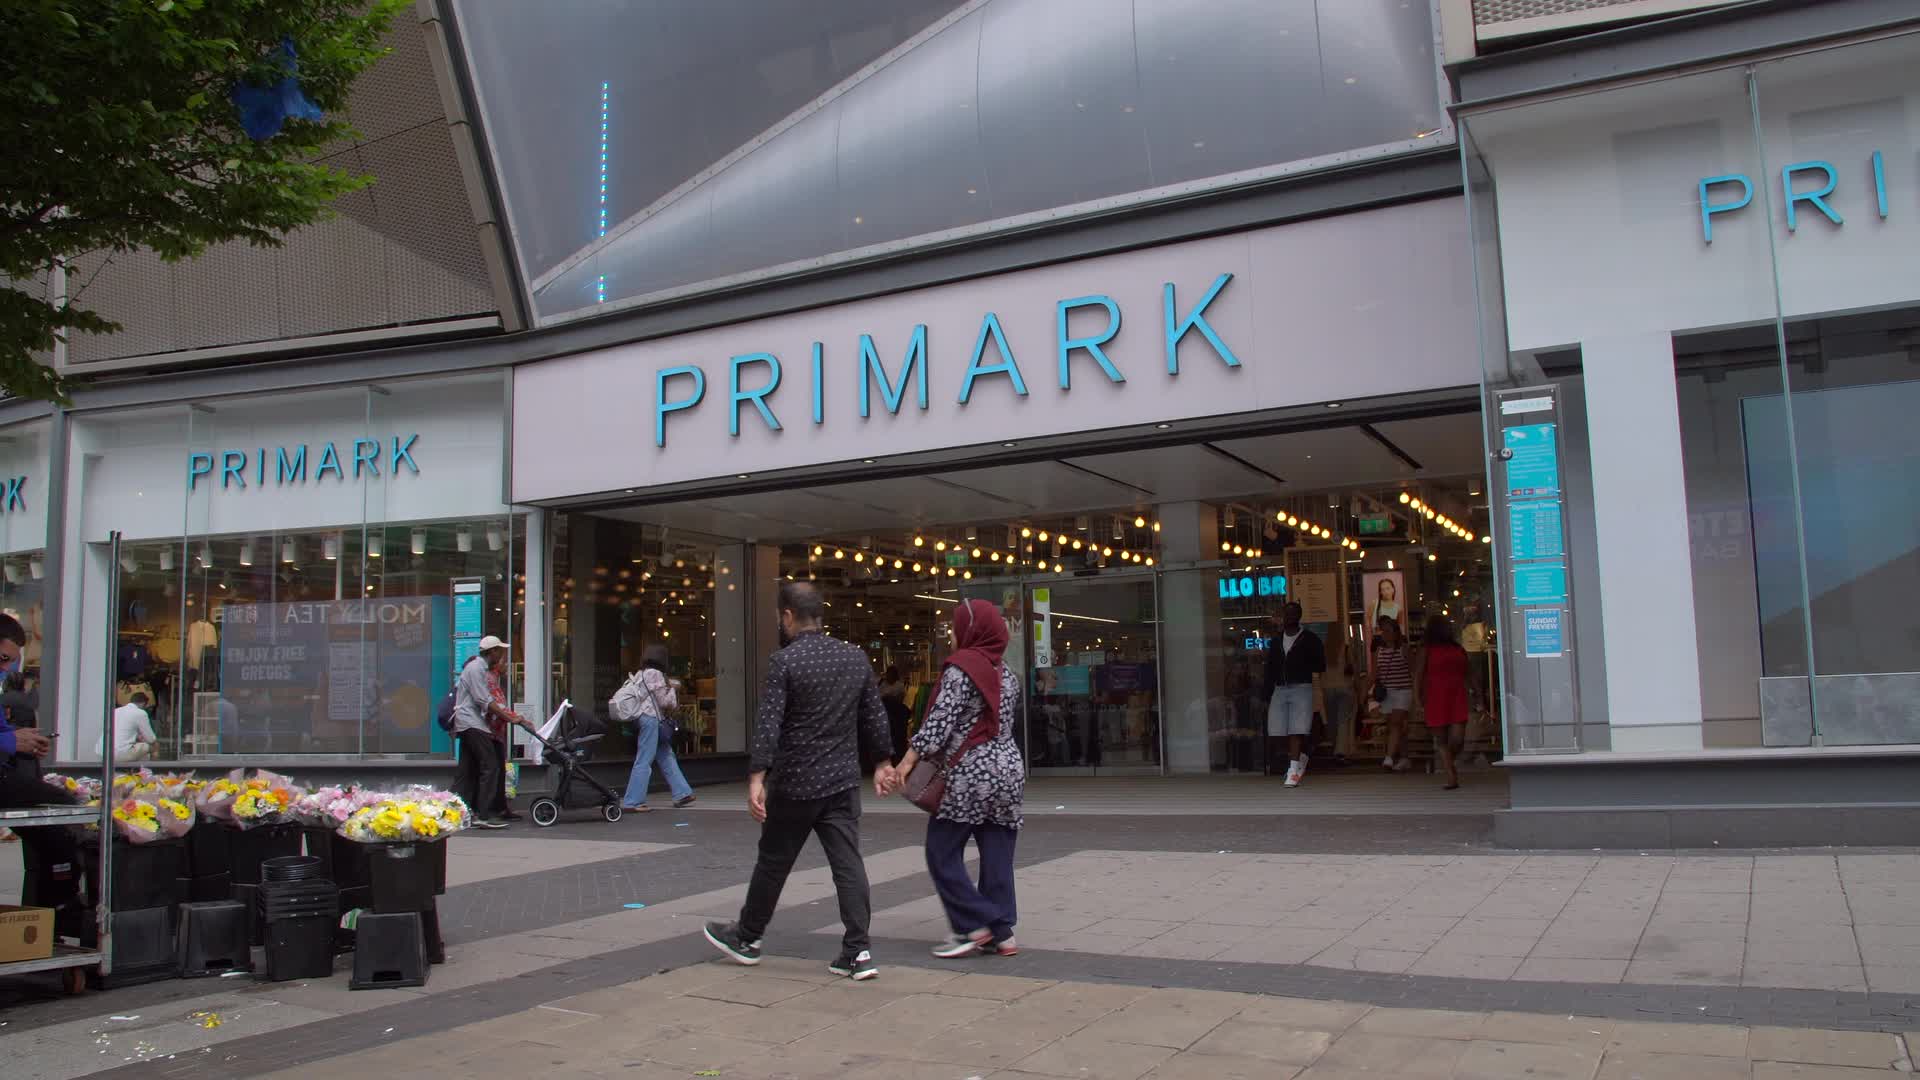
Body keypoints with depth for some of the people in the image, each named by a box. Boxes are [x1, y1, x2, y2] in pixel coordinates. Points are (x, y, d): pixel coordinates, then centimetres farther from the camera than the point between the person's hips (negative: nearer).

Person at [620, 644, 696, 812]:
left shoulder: (639, 674, 16)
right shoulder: (655, 674, -10)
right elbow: (664, 702, -10)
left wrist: (668, 685, 18)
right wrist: (673, 689, 6)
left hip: (641, 717, 10)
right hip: (652, 719, -10)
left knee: (666, 758, 12)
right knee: (644, 761, -8)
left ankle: (682, 793, 16)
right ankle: (633, 801, -7)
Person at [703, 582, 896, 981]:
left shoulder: (785, 660, -12)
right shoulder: (856, 657, 6)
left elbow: (768, 724, -18)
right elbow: (875, 716, 11)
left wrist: (756, 778, -19)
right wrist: (882, 763, 21)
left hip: (794, 784, -4)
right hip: (843, 782, 4)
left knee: (773, 862, 11)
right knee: (848, 863, 2)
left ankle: (747, 938, 29)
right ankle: (858, 951, -3)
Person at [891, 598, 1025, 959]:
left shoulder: (961, 668, -11)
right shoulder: (1006, 671, 13)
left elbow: (941, 720, -16)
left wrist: (910, 759, -13)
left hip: (970, 772, -8)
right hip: (1009, 767, 8)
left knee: (942, 852, 2)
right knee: (997, 854, 8)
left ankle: (974, 926, -1)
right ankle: (1002, 933, 7)